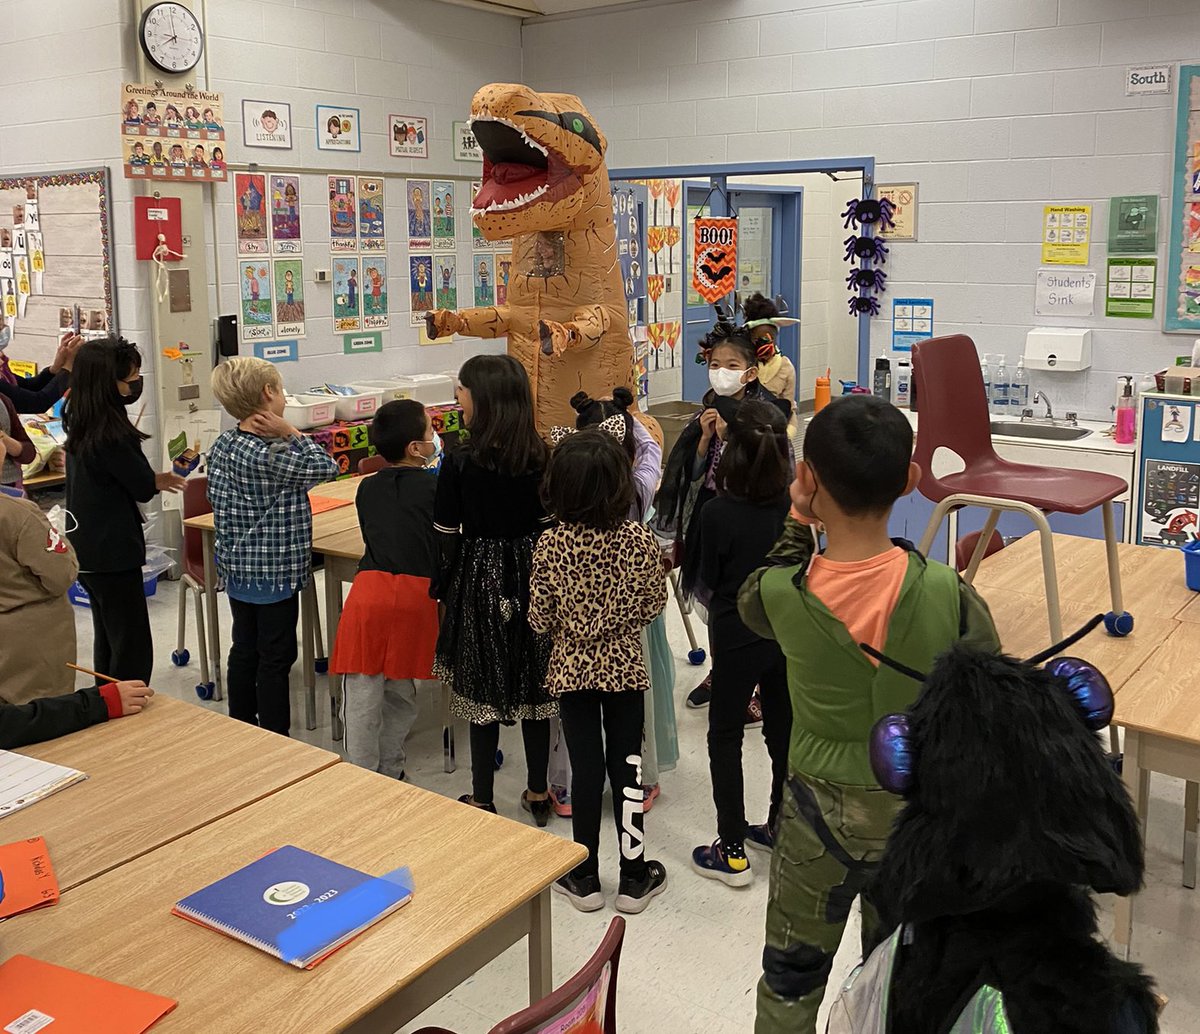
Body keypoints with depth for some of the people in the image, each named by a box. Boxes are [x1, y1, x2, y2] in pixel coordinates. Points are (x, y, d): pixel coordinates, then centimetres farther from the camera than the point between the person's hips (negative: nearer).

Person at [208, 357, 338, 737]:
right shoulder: (270, 456, -24)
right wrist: (290, 432, -12)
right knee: (276, 659, 3)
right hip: (273, 573, -8)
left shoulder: (222, 444, 1)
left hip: (236, 569, 8)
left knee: (244, 649, 18)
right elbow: (326, 467, -16)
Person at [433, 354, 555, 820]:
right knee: (534, 685, 14)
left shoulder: (459, 464, -14)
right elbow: (550, 527, 2)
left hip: (480, 579, -3)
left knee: (483, 691, 7)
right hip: (531, 579, 4)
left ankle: (483, 799, 18)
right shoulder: (539, 458, -4)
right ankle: (538, 793, 25)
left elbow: (446, 538, -9)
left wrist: (444, 591, 5)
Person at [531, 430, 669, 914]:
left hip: (572, 670, 0)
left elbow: (539, 619, -9)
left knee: (586, 766, 10)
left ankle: (584, 878, 21)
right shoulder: (641, 540, -14)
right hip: (624, 668, 0)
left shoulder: (550, 545, -16)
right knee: (627, 764, 11)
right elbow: (653, 606, -4)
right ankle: (634, 876, 21)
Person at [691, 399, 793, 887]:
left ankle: (732, 852, 12)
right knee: (784, 731, 18)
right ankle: (781, 829, 33)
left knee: (725, 737, 8)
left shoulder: (717, 514, -21)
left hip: (737, 637, -5)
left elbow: (708, 578, -7)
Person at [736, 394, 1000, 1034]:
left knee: (791, 979, 22)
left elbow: (749, 602, 5)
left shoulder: (781, 594, -21)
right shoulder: (947, 592, -22)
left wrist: (797, 524, 1)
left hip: (820, 817, 0)